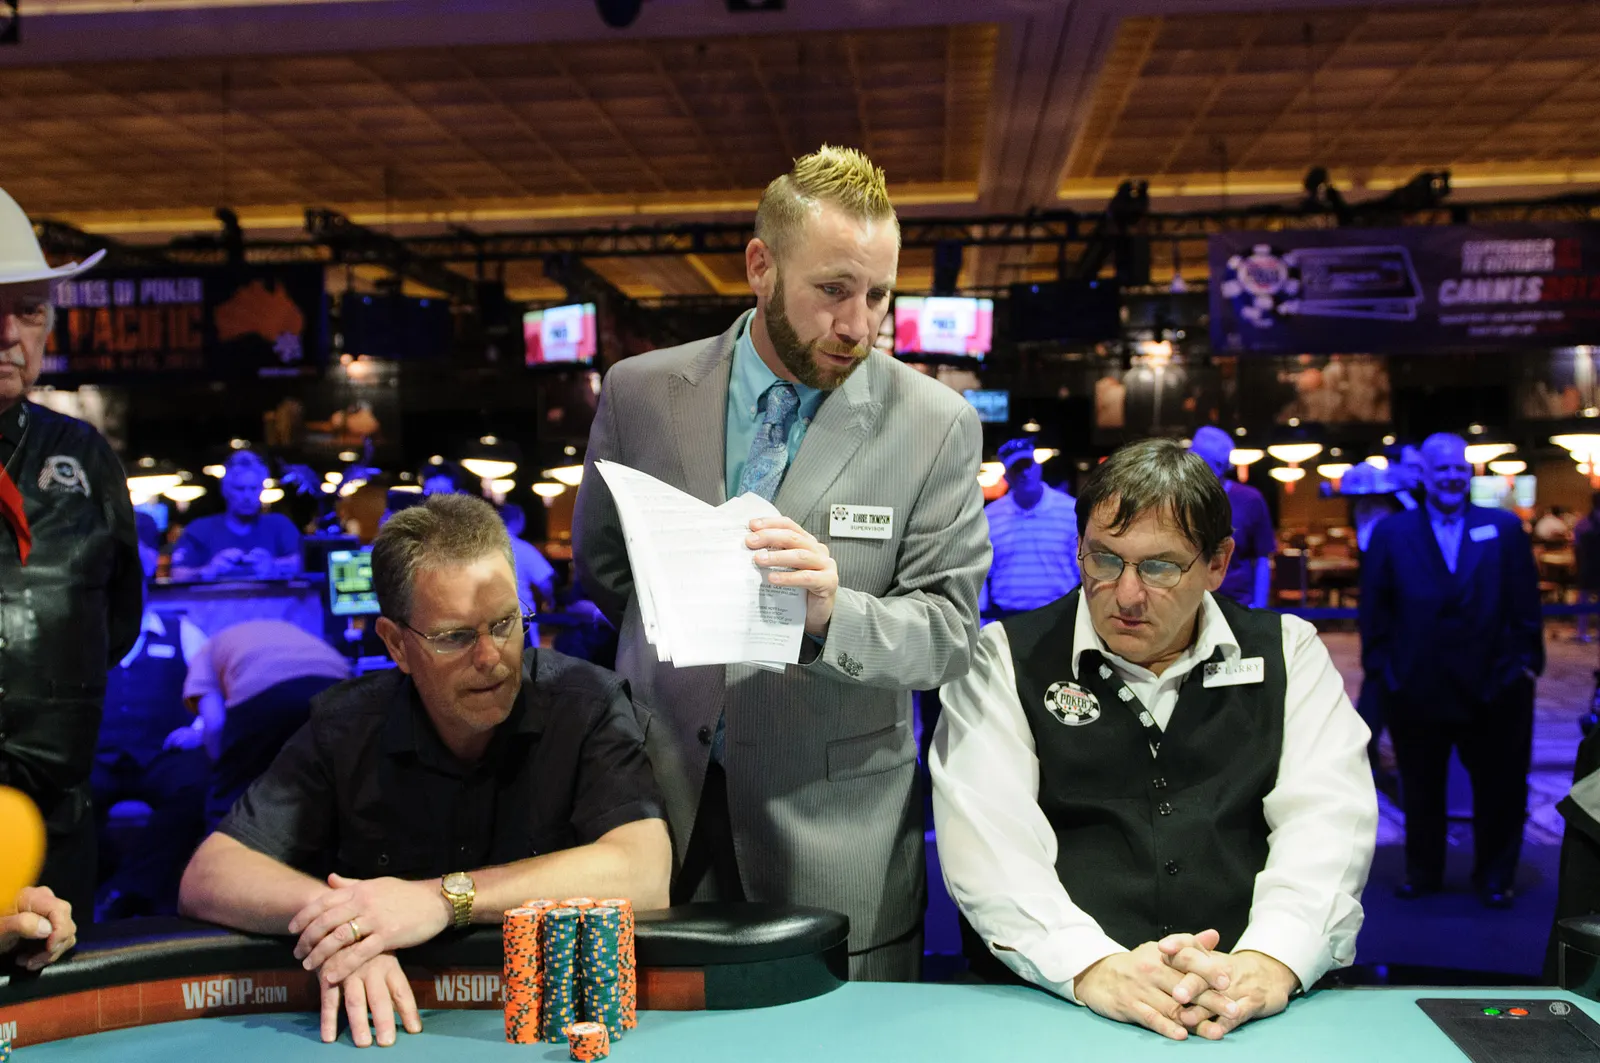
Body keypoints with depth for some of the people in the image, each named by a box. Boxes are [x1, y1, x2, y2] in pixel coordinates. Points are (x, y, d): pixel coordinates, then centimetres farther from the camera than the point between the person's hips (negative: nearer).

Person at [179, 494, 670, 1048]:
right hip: (391, 1032, 3)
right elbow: (206, 878, -5)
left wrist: (446, 897, -24)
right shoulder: (345, 726, -1)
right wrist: (338, 916, -24)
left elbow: (644, 873, -21)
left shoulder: (588, 705, -9)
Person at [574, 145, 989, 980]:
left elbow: (949, 628, -7)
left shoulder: (935, 425, -6)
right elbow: (600, 565, 14)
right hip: (659, 800, 2)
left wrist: (832, 612, -26)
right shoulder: (640, 392, 0)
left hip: (832, 835, -1)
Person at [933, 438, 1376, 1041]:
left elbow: (1325, 821, 1)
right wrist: (1093, 967, -22)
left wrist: (1270, 962, -19)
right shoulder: (1005, 660, 6)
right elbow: (988, 841, -6)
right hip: (1054, 1001, -2)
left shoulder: (1287, 652, 12)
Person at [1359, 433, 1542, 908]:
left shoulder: (1504, 528, 4)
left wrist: (1527, 660, -3)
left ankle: (1494, 878, 26)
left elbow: (1525, 602, 3)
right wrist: (1380, 666, -2)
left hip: (1493, 688, 0)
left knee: (1500, 791, 9)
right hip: (1416, 688, 0)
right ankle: (1422, 873, 29)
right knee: (1421, 791, 13)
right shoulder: (1391, 534, 3)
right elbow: (1374, 610, 3)